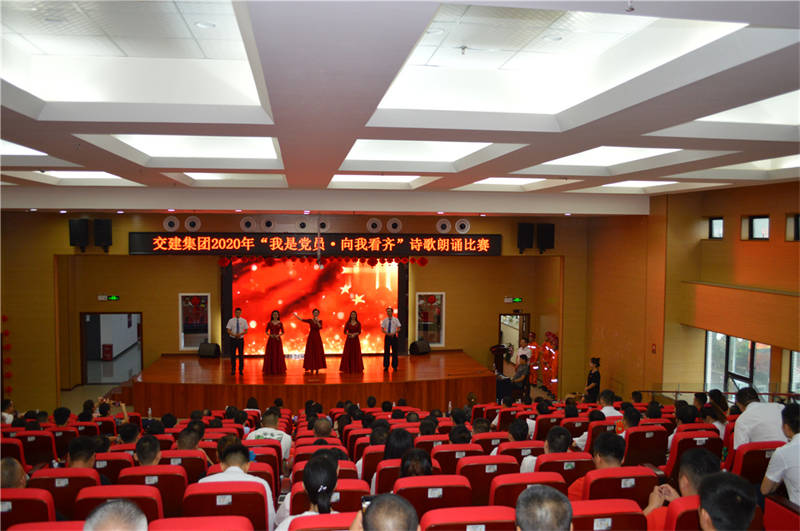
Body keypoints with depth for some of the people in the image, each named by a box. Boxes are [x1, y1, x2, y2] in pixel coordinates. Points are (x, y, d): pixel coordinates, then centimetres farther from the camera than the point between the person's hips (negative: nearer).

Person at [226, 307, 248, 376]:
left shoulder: (244, 321, 2)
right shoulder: (231, 320, 0)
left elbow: (246, 331, 2)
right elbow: (228, 331, -2)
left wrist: (240, 334, -17)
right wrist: (234, 335, -19)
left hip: (241, 339, 1)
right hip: (233, 339, 0)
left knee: (241, 355, 3)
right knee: (233, 355, 2)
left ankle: (241, 370, 11)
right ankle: (233, 370, 11)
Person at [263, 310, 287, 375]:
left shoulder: (280, 323, 2)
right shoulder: (269, 323, 3)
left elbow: (282, 332, 5)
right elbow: (266, 331, 7)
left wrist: (278, 335, -13)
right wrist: (270, 335, -11)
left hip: (277, 340, 0)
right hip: (271, 340, 0)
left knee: (278, 354, 0)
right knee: (270, 354, 0)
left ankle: (279, 369, 8)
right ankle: (270, 369, 7)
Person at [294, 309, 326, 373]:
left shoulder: (320, 321, 2)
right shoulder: (310, 320, 2)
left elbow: (320, 327, -15)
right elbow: (302, 319, -4)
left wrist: (317, 321, -21)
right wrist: (296, 315, -12)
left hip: (317, 337, 0)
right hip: (311, 337, 0)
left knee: (318, 353, -1)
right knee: (310, 353, 0)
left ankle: (317, 368, 6)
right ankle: (311, 368, 8)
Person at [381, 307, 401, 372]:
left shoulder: (395, 320, 1)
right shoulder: (384, 320, 4)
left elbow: (398, 329, -1)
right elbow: (382, 329, 0)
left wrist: (393, 333, -17)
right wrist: (387, 333, -17)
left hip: (394, 336, -1)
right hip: (387, 336, 1)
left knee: (394, 351, 1)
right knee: (386, 351, 2)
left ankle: (394, 366, 9)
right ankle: (386, 366, 9)